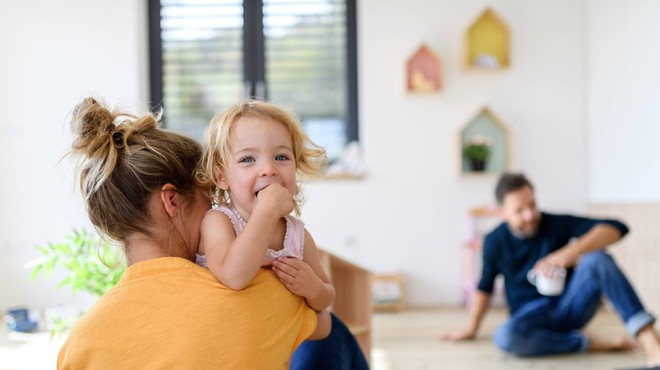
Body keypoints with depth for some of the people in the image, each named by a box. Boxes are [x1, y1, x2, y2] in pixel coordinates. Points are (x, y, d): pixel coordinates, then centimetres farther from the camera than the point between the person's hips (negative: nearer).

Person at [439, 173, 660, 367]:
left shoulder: (557, 224, -8)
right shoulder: (494, 242, -3)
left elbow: (617, 228, -21)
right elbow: (485, 287, 14)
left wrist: (571, 252, -35)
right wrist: (471, 329, 15)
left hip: (569, 308, 0)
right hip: (532, 318, 0)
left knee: (596, 259, -31)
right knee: (504, 337, -38)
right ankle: (592, 343, -24)